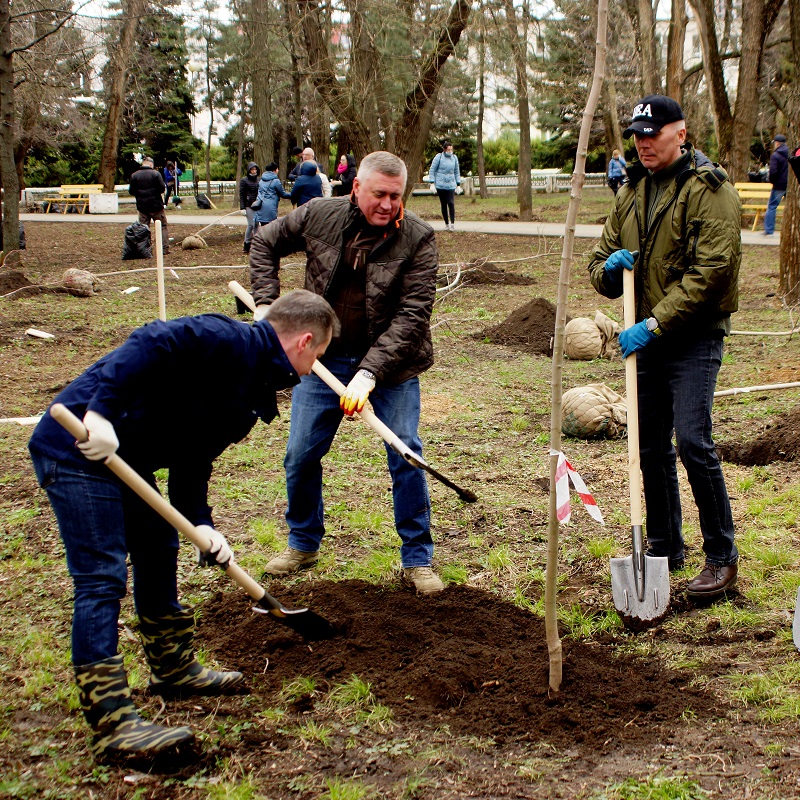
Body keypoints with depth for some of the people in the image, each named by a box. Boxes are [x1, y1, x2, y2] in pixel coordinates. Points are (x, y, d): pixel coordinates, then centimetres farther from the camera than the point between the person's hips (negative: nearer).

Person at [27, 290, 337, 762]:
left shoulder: (253, 388, 14)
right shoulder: (234, 342, -15)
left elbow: (192, 462, 13)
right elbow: (152, 342, -30)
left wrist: (203, 527, -1)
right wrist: (102, 411, -37)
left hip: (122, 455, 11)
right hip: (78, 445, -11)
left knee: (159, 551, 21)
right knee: (102, 577, -10)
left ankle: (174, 668, 39)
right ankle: (111, 724, -7)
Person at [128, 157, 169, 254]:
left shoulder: (134, 176, 1)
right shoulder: (155, 174, -10)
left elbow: (131, 191, 3)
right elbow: (162, 188, -13)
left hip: (142, 206, 3)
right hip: (156, 206, -3)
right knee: (162, 227, 6)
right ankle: (164, 249, 1)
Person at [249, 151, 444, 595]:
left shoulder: (418, 238, -15)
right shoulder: (320, 216, -6)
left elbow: (413, 315, -20)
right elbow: (265, 243, 11)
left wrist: (369, 372, -28)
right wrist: (266, 304, -1)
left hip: (390, 364, -2)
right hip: (324, 358, 3)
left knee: (406, 457, -4)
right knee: (301, 455, 6)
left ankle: (418, 559, 11)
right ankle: (304, 544, 28)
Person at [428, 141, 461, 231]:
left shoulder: (454, 157, 7)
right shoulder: (439, 157, -3)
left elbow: (457, 171, 16)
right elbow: (432, 170, 1)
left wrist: (458, 184, 14)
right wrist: (432, 182, -6)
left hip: (451, 185, 1)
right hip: (440, 185, -1)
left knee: (451, 203, -12)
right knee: (443, 204, 3)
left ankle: (452, 223, -10)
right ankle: (446, 224, 12)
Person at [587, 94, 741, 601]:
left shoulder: (709, 189, -10)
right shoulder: (632, 192, 14)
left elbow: (710, 271, -18)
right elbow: (602, 269, 17)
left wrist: (655, 323, -22)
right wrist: (609, 268, -8)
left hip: (695, 336, -7)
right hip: (648, 336, 7)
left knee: (693, 442, -14)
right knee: (651, 446, 11)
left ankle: (723, 556, -1)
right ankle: (665, 548, 25)